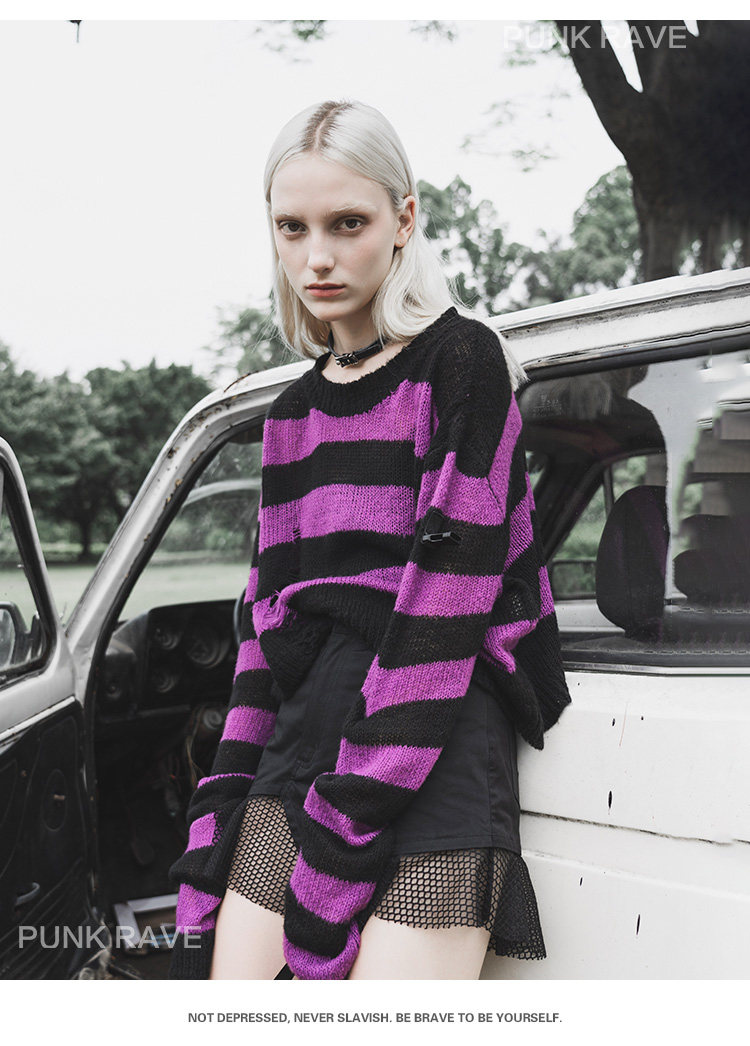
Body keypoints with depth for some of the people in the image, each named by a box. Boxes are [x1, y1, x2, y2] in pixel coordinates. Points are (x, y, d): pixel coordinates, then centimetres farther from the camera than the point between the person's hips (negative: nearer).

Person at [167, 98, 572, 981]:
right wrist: (219, 806, 6)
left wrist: (347, 826, -17)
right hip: (305, 734, 6)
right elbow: (269, 615, 15)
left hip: (434, 749, -5)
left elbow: (448, 600, -12)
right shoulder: (293, 415, 18)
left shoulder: (462, 361, -3)